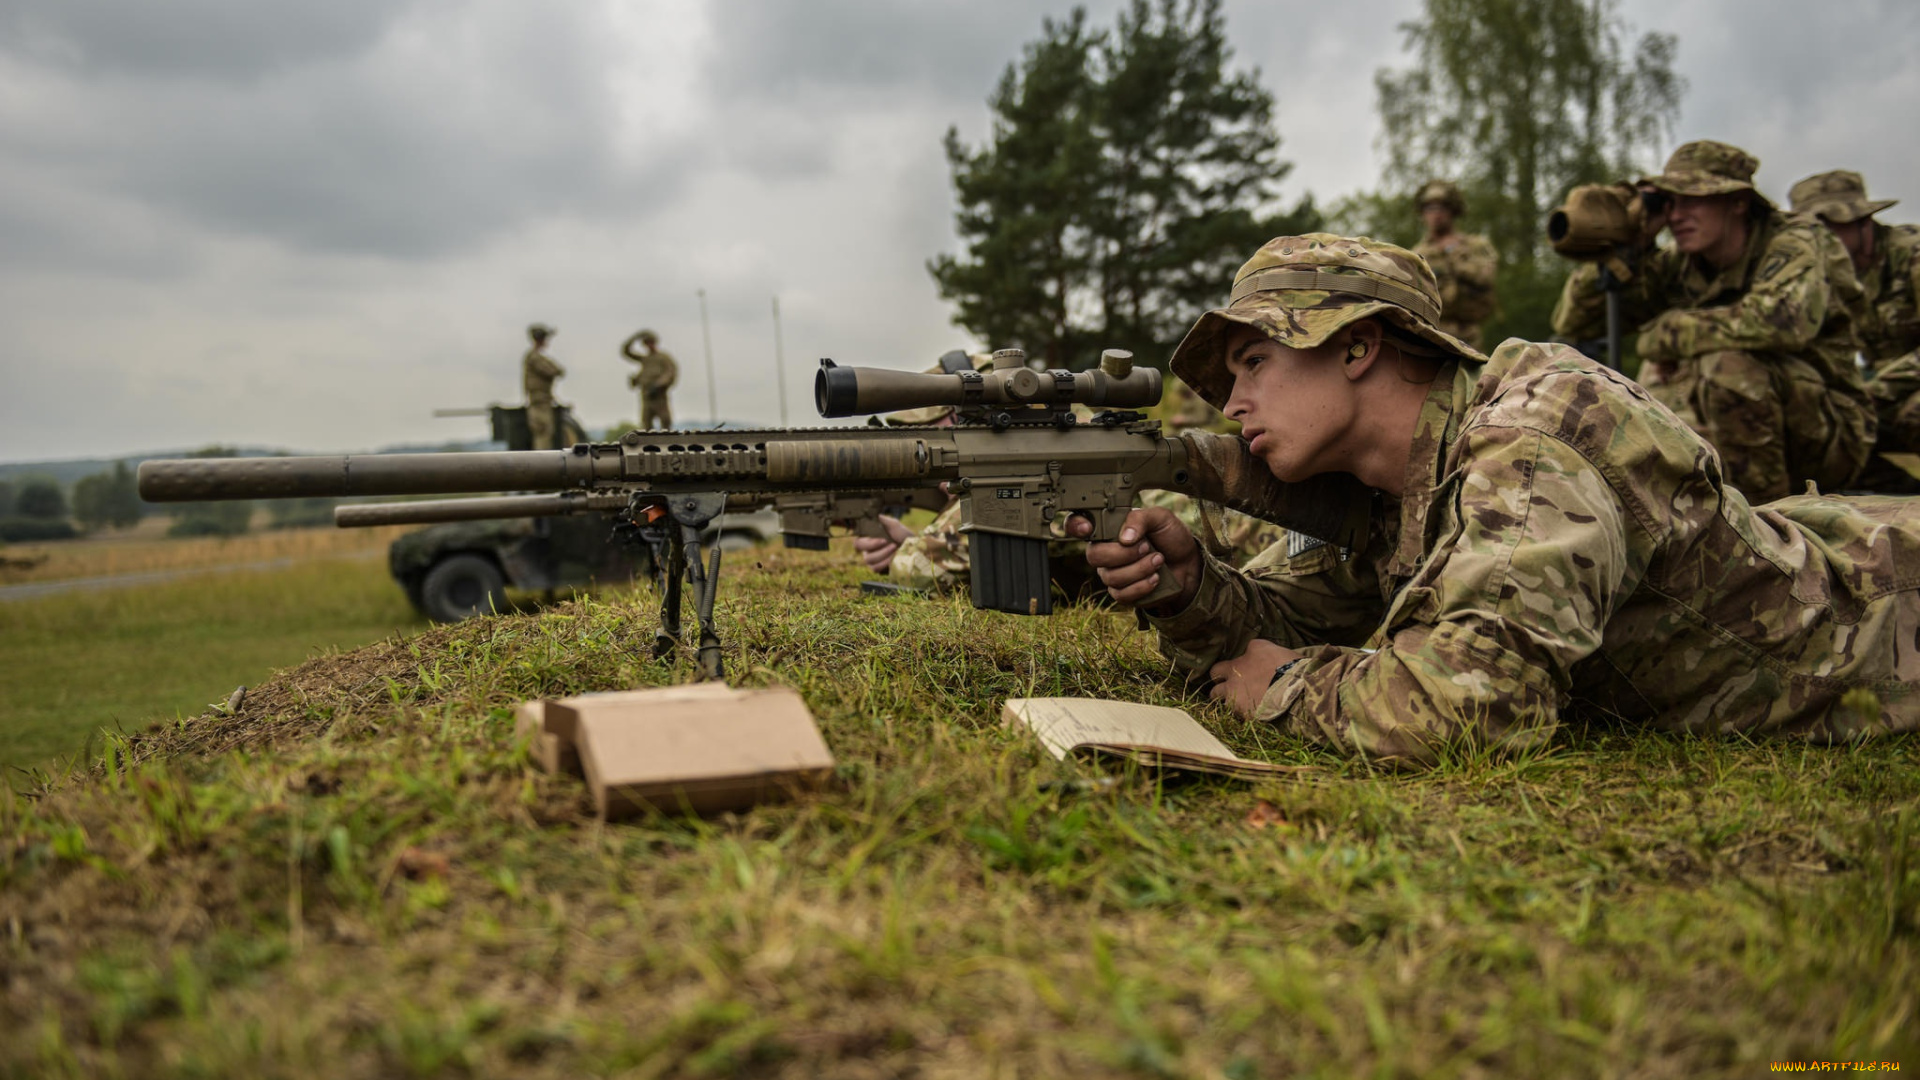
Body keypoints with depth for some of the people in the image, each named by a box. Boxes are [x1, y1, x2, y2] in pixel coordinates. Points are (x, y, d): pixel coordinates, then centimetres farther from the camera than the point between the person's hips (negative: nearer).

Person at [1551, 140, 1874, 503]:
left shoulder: (1796, 244, -13)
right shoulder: (1677, 266, 2)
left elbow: (1783, 321, -38)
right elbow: (1572, 323, -4)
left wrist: (1668, 331, -26)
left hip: (1829, 436, -6)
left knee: (1727, 362, -31)